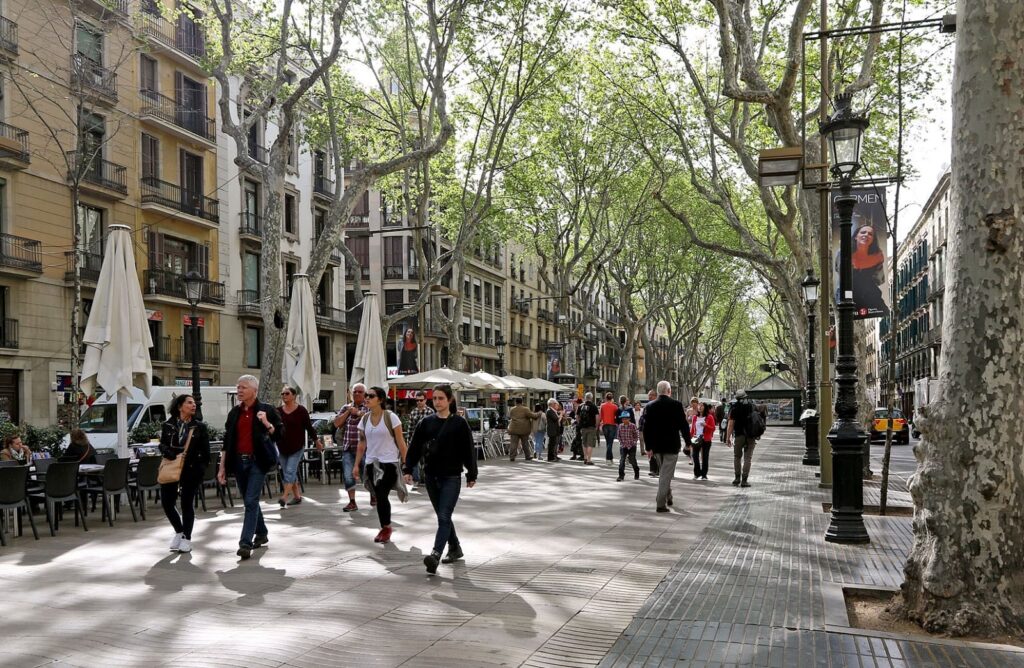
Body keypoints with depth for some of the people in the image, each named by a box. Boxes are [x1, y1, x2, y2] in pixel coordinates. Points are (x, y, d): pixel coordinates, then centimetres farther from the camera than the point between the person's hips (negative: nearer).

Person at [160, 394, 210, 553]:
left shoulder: (200, 427, 3)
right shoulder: (167, 426, 5)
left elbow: (205, 453, 3)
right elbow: (163, 446, -1)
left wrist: (200, 470, -4)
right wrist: (175, 456, -18)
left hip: (191, 470, -1)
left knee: (187, 504, 1)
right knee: (167, 502, 1)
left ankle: (187, 538, 13)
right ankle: (179, 531, 24)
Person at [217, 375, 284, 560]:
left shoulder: (266, 410, -2)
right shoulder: (234, 413, 10)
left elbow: (280, 436, -3)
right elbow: (227, 441, 12)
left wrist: (266, 423, -19)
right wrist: (222, 467, 8)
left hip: (257, 461, -5)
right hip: (239, 462, 5)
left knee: (251, 501, -12)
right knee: (249, 501, 14)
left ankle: (245, 543, -14)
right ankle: (261, 534, 33)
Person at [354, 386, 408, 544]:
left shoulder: (390, 417, -8)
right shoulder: (365, 419, 7)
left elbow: (400, 442, -7)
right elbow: (362, 444, 12)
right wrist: (357, 465, 9)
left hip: (389, 463, -5)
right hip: (372, 463, 5)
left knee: (381, 496, -11)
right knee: (380, 497, 7)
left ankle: (385, 528, 7)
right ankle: (386, 528, 20)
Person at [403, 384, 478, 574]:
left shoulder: (459, 423, -6)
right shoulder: (427, 422, 5)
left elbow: (468, 450, -3)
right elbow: (415, 447, 8)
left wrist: (471, 475, -3)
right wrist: (408, 469, 2)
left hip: (451, 477, -5)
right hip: (431, 476, 5)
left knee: (444, 517, -13)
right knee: (442, 517, 14)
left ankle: (435, 555, -21)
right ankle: (455, 548, 30)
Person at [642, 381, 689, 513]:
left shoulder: (650, 406, -1)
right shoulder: (676, 405, -11)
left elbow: (646, 428, 0)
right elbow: (683, 424, -9)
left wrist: (648, 446, 6)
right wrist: (688, 441, 3)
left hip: (657, 446, 4)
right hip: (671, 445, -4)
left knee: (663, 473, 23)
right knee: (666, 474, -2)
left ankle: (668, 497, 35)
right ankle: (661, 504, -6)